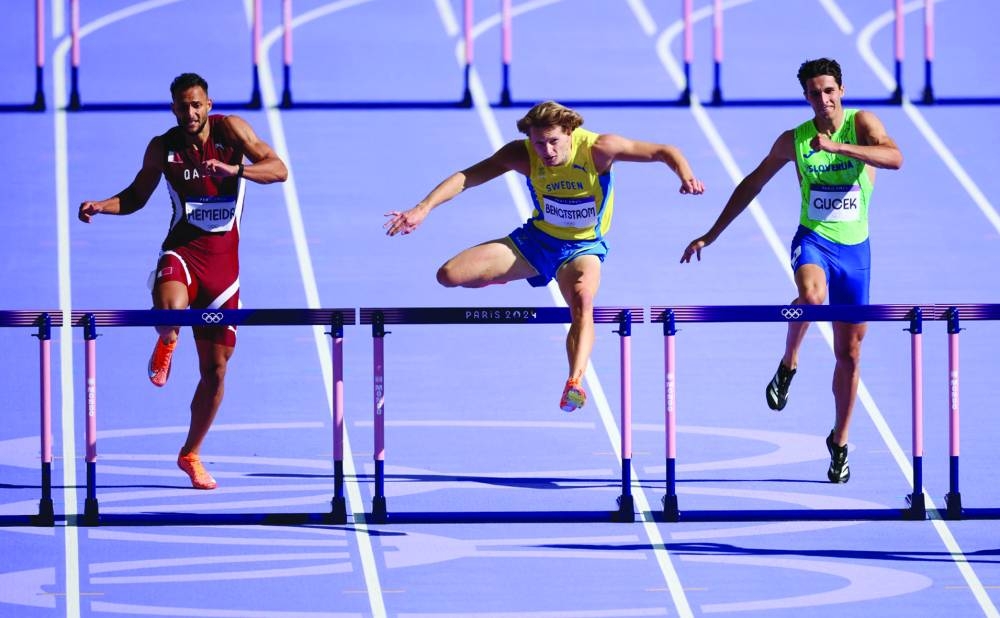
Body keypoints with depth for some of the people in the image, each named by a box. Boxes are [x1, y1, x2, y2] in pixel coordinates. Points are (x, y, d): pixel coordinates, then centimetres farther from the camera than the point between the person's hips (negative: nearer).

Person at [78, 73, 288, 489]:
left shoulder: (231, 129, -3)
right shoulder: (162, 148, 1)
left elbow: (279, 170, -11)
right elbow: (137, 196, 15)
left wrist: (235, 169, -28)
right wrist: (101, 206, -5)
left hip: (223, 259, 1)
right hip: (182, 249, -1)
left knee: (215, 370, 7)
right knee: (170, 310, -38)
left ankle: (191, 454, 26)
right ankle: (165, 345, 1)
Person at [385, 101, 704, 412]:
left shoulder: (598, 149, -23)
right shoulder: (521, 155, -17)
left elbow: (663, 151, -21)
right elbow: (466, 177, -19)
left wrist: (686, 177, -42)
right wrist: (423, 208, -32)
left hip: (583, 247, -3)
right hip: (537, 238, 3)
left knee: (582, 300, -39)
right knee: (449, 275, -10)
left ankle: (574, 384, -54)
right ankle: (506, 277, 23)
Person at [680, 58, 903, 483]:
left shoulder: (861, 123, -6)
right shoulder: (793, 141, 0)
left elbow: (895, 158, -25)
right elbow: (753, 184, 13)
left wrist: (837, 146, -36)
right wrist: (711, 236, 14)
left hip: (855, 248, 1)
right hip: (813, 240, -1)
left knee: (849, 352, 7)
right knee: (811, 294, -38)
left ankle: (839, 442, 24)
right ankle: (788, 364, -13)